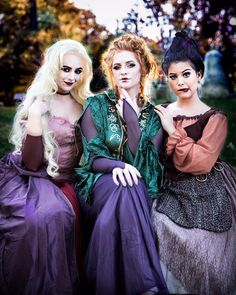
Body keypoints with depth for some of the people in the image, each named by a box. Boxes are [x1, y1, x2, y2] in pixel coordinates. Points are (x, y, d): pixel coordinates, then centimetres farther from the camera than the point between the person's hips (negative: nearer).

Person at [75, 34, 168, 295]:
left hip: (141, 189, 2)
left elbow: (145, 159, -6)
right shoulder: (96, 105, 6)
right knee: (125, 187, -37)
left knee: (130, 185, -36)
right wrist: (117, 166, -23)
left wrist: (130, 113, -15)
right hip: (100, 182, -1)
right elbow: (92, 158, -3)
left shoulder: (153, 115, 10)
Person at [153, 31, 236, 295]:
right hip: (172, 195, 3)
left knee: (201, 262, -14)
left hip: (206, 199, -3)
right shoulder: (162, 113, 8)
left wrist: (173, 130, -13)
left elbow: (201, 163, -18)